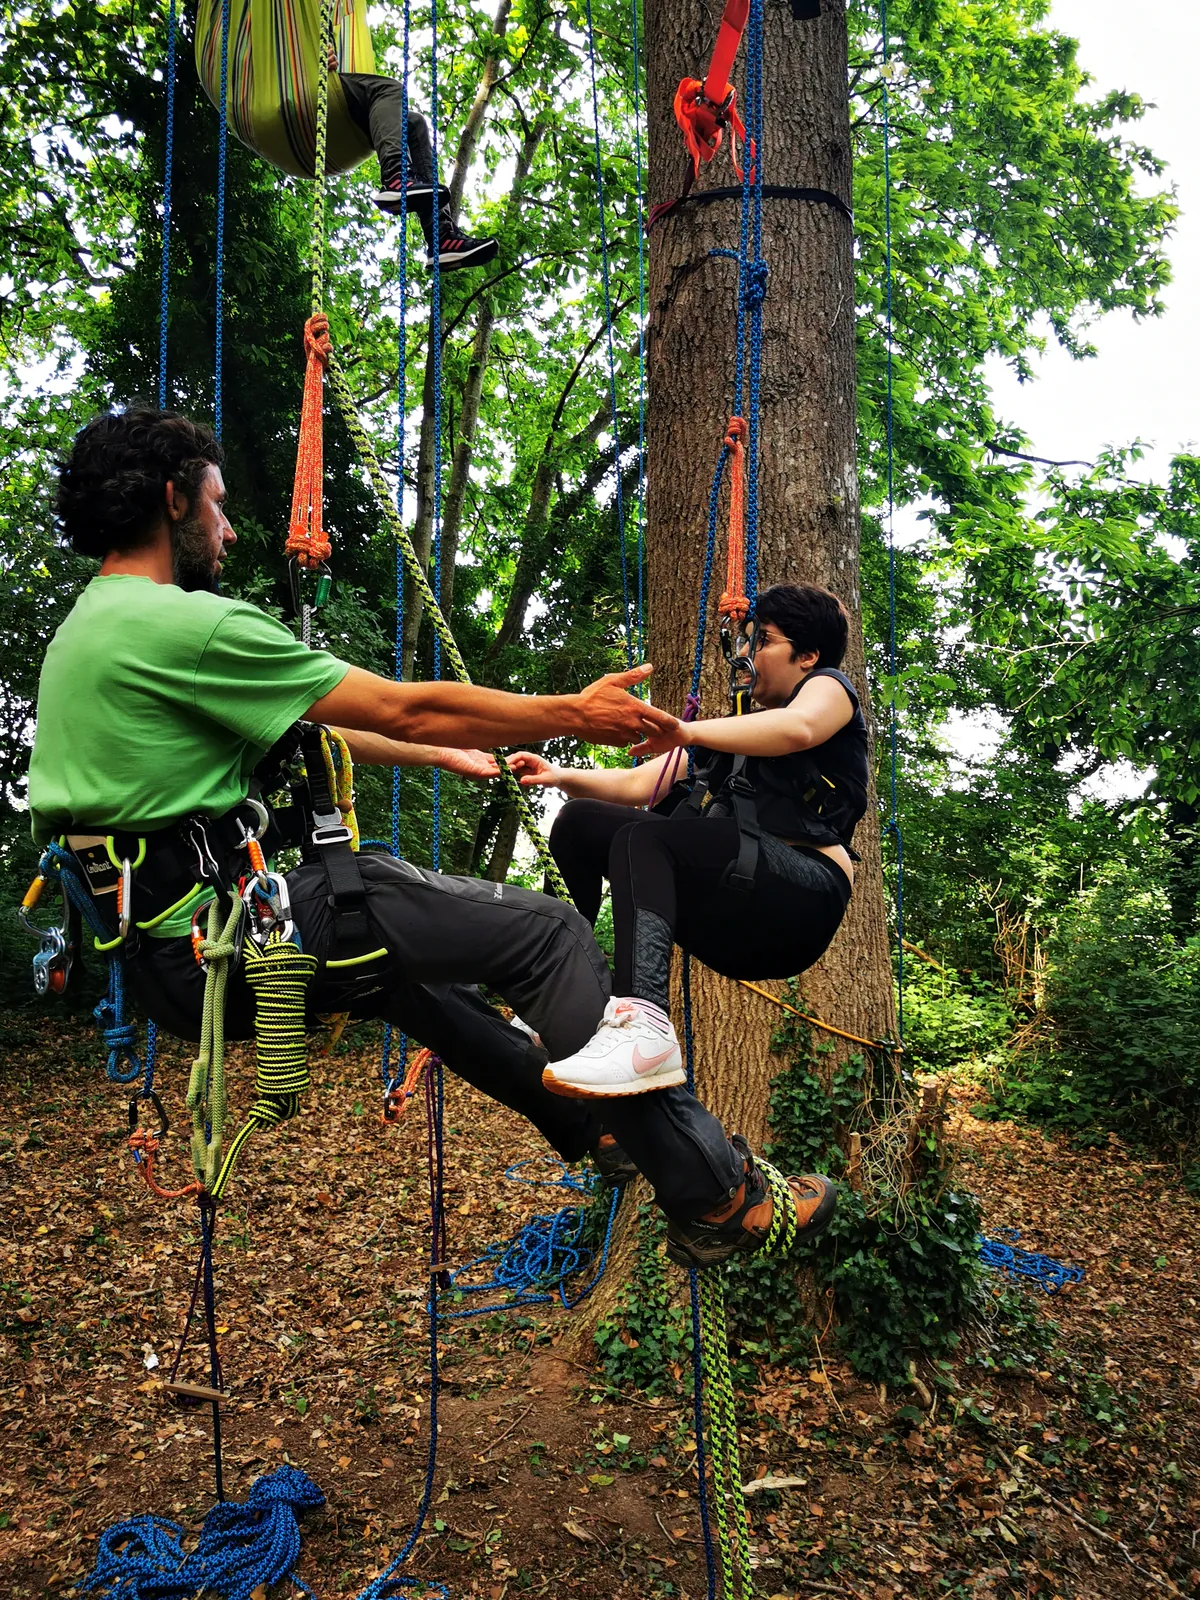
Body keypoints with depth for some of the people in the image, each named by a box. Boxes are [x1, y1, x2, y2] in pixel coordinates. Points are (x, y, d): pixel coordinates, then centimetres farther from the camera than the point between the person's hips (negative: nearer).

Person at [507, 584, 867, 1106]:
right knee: (581, 819, 2)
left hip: (800, 896, -7)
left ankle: (644, 1026, -50)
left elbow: (798, 728, -17)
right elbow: (638, 785, 26)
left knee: (643, 837, -30)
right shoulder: (737, 731, 32)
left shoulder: (828, 686, 12)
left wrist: (685, 731, -21)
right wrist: (561, 776, 11)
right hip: (733, 926, 8)